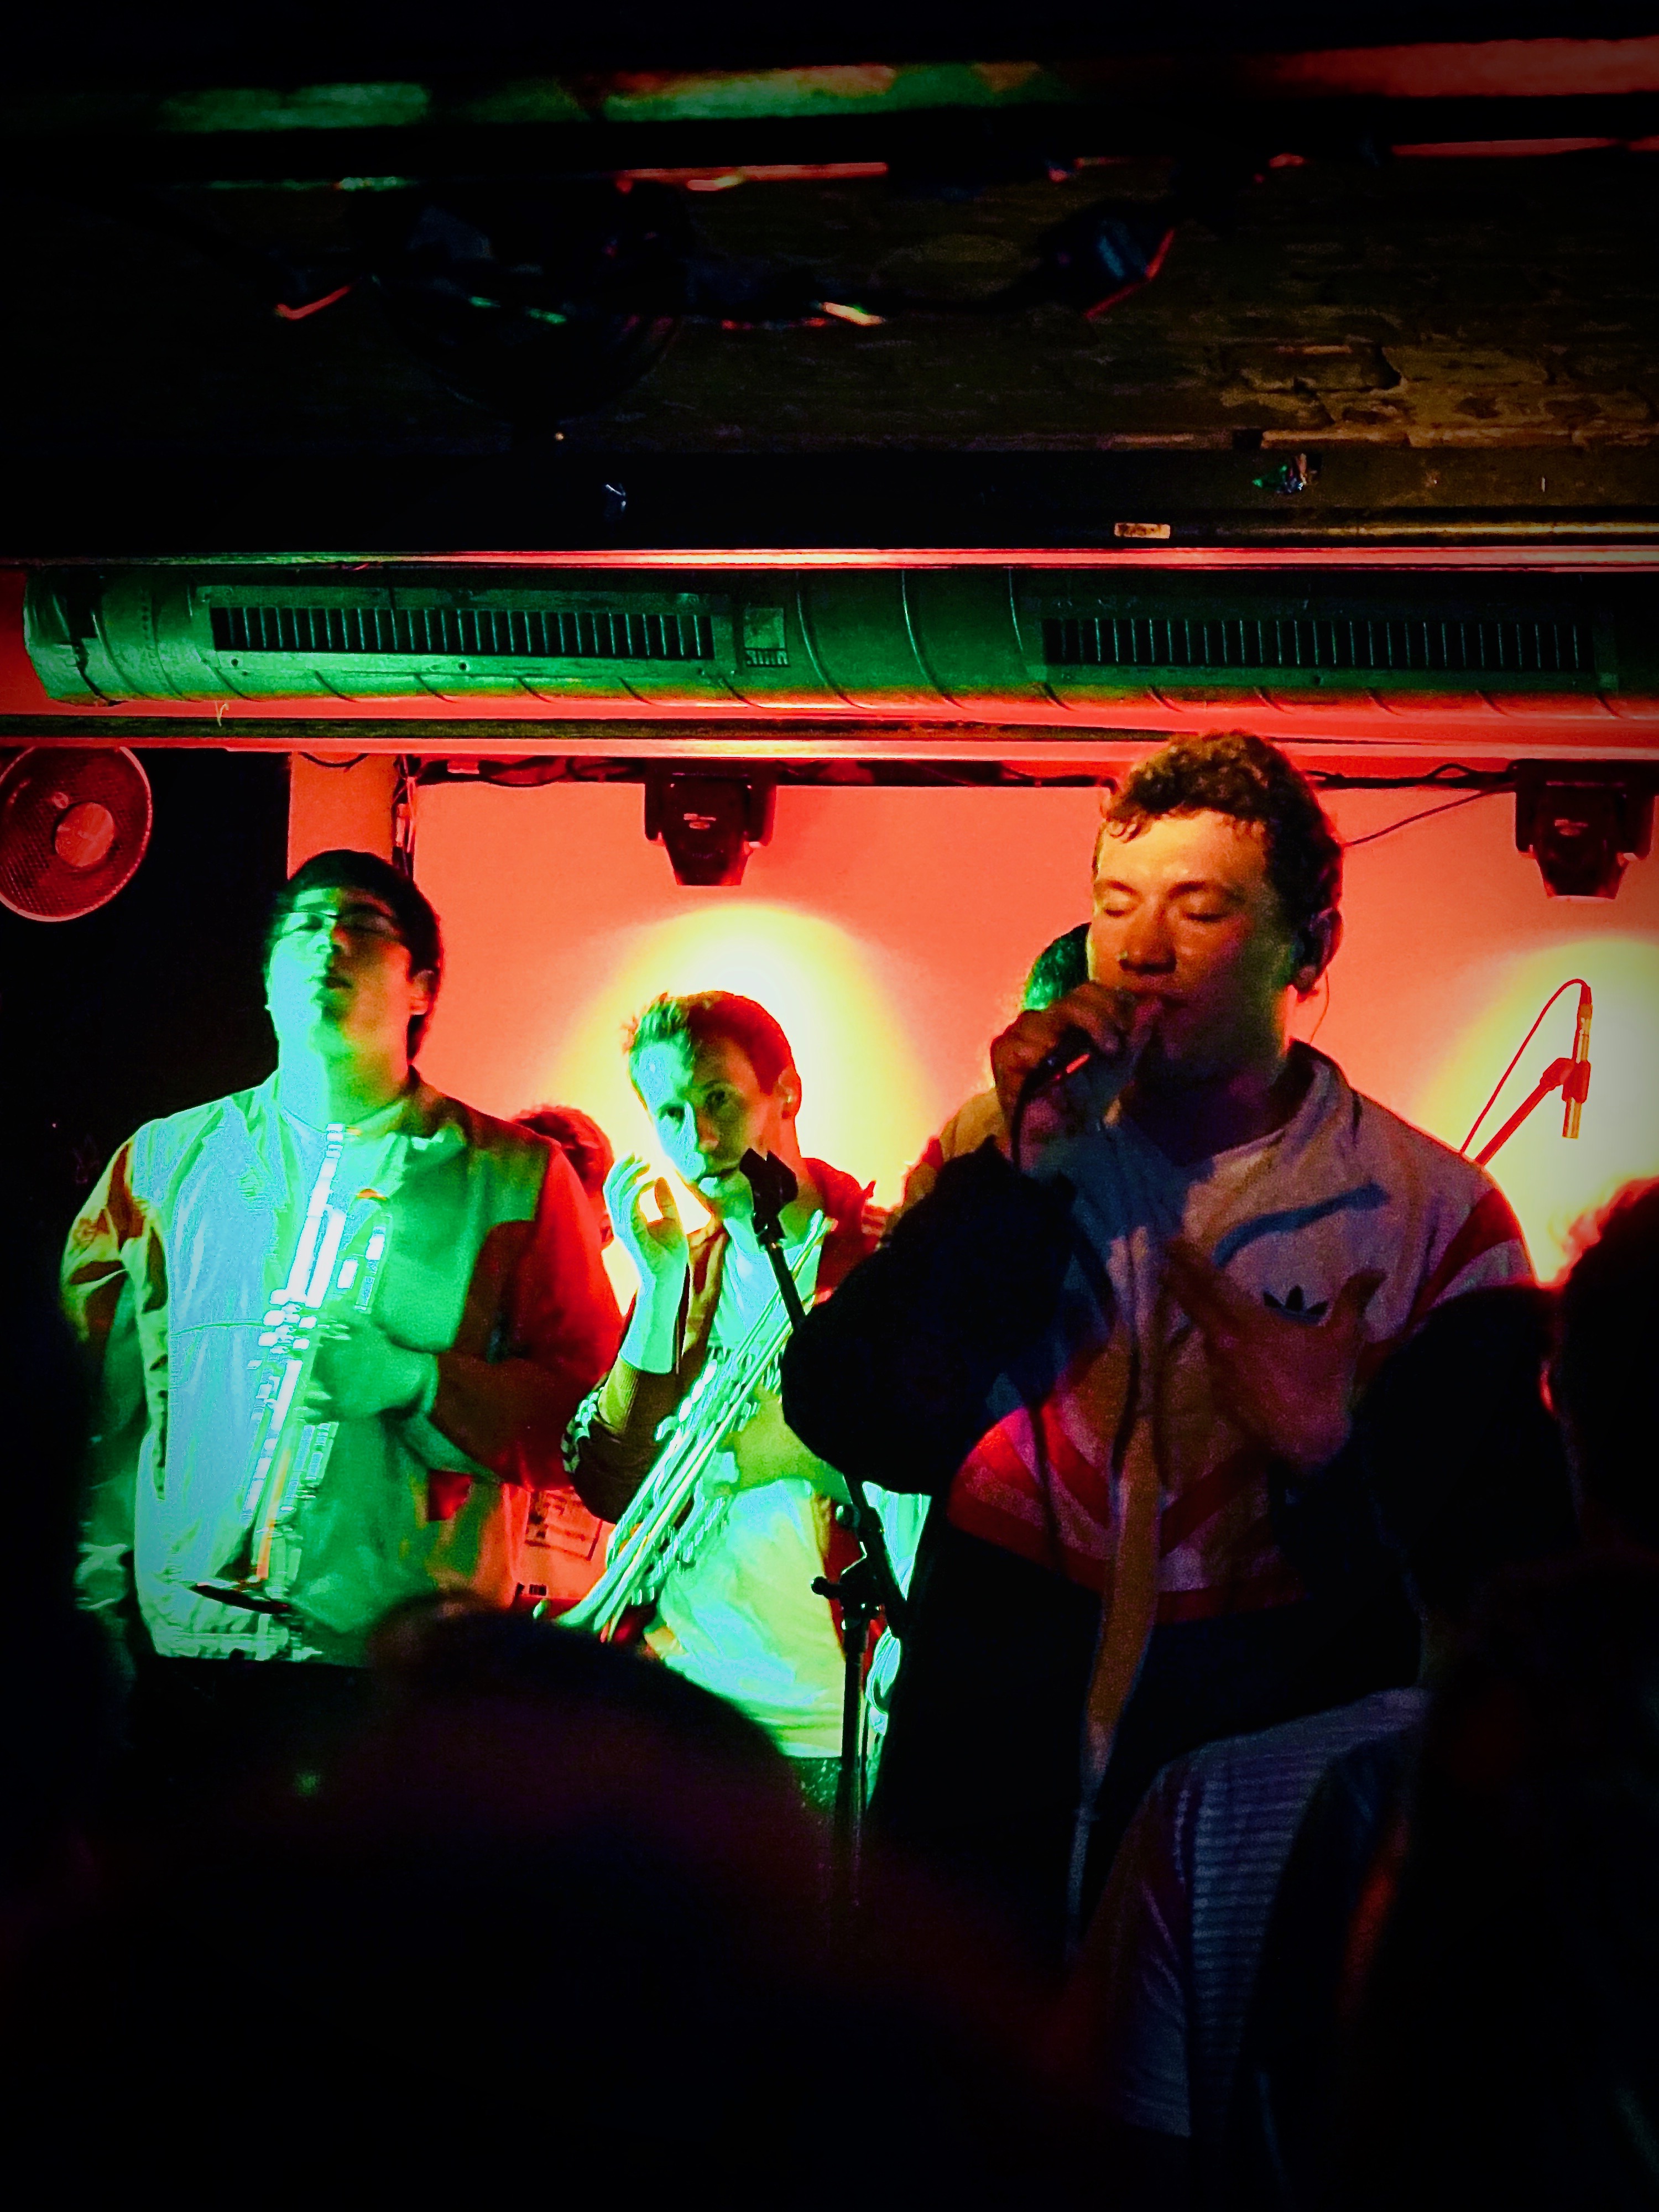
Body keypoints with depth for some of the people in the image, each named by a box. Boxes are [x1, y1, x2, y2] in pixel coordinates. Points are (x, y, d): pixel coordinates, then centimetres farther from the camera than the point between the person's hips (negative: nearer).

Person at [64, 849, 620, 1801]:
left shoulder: (514, 1178, 9)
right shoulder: (167, 1160, 15)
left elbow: (594, 1407, 4)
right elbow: (96, 1403, 12)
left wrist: (411, 1380, -11)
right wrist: (93, 1614, 4)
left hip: (400, 1661, -2)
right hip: (177, 1647, 2)